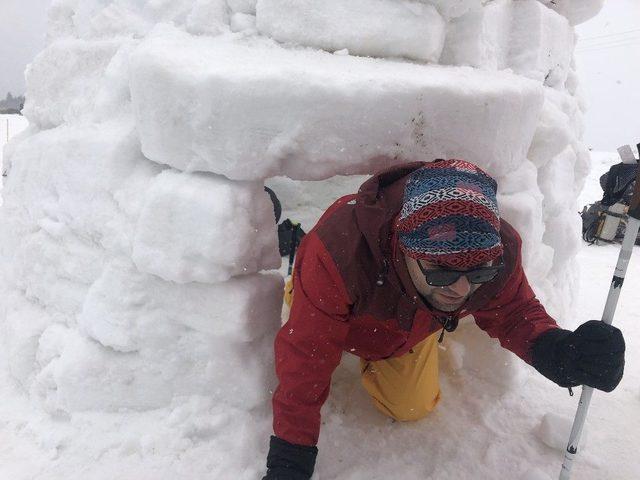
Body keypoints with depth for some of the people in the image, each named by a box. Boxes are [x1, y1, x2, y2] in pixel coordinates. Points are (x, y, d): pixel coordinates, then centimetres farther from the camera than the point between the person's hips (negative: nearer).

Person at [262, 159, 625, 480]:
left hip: (410, 327, 3)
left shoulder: (499, 254, -37)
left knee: (412, 409, 11)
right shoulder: (339, 249, -50)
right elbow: (306, 355, -39)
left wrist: (557, 350, -42)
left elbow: (514, 313, -17)